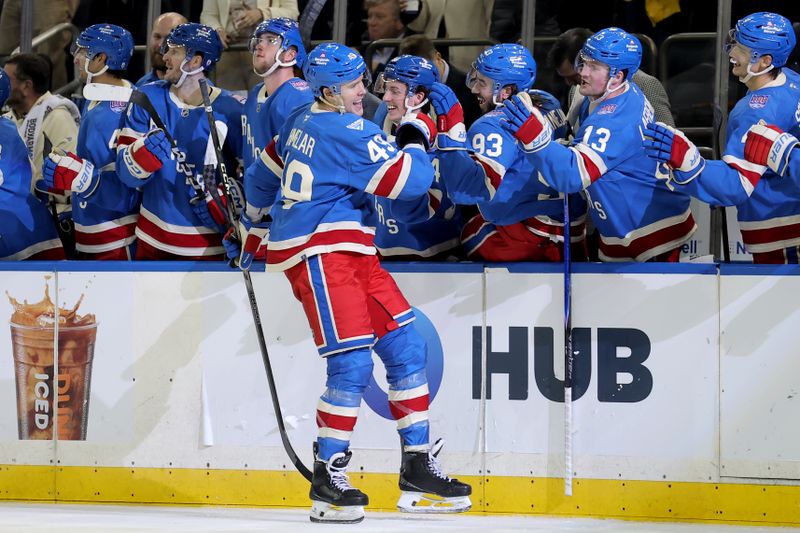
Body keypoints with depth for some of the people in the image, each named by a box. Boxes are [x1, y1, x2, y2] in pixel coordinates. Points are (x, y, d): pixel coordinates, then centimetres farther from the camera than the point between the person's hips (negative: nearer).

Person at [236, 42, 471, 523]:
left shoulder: (304, 123, 14)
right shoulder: (348, 132, -16)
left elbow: (264, 175, 27)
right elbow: (410, 182, -17)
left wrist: (255, 226, 42)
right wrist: (417, 138, 2)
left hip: (351, 253, 10)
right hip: (318, 253, -10)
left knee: (405, 344, 7)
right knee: (352, 363, -16)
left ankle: (419, 468, 9)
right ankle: (328, 480, -9)